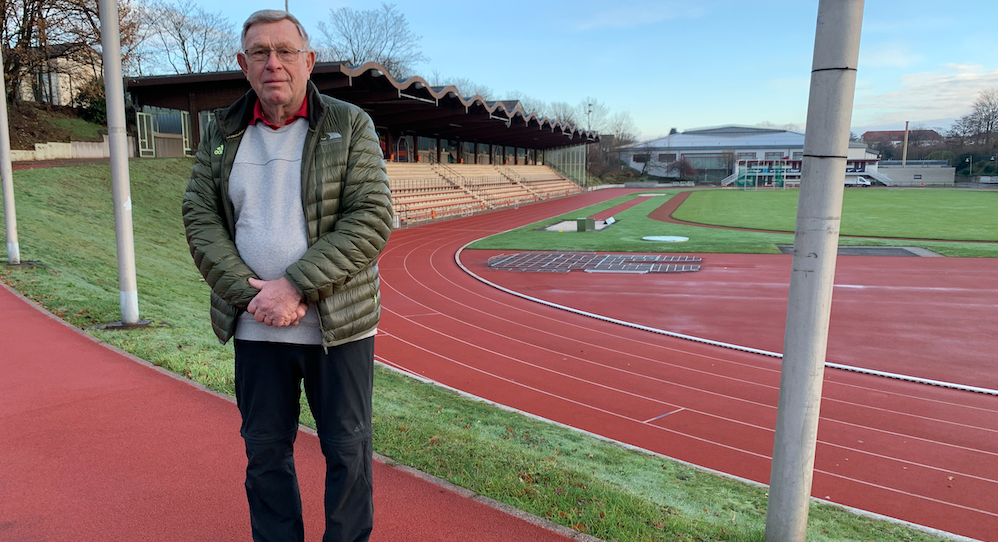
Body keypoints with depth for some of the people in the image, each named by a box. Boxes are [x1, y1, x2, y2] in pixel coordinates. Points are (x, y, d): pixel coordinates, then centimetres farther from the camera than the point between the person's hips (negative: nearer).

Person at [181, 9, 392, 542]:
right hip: (256, 327, 3)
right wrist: (250, 292, -12)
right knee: (264, 451, 15)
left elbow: (372, 219, -13)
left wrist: (294, 286, -18)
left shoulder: (350, 125, -4)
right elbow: (199, 217, 3)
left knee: (348, 452, 8)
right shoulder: (222, 131, 7)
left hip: (337, 324, -3)